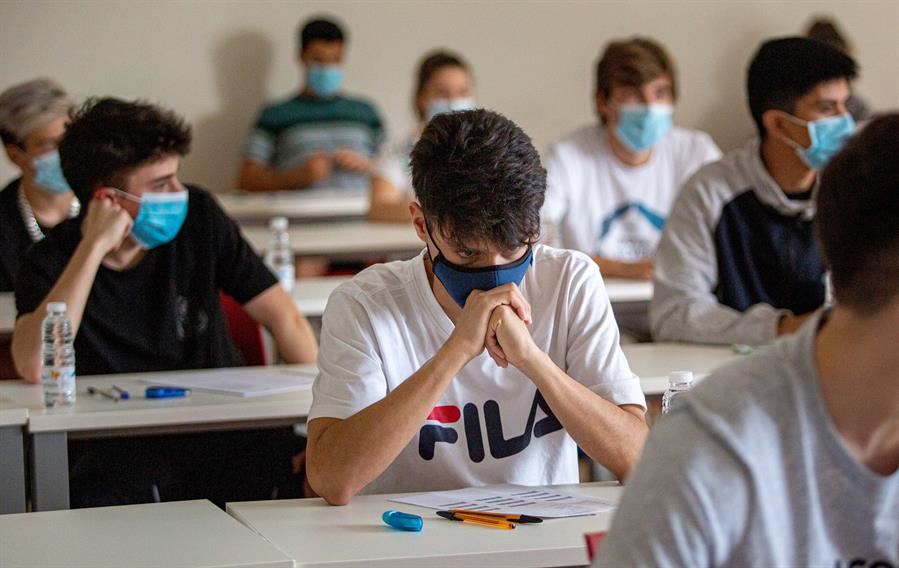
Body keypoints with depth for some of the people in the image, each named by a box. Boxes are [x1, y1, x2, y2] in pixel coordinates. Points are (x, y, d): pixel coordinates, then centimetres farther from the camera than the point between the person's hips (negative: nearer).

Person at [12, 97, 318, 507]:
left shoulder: (197, 216, 2)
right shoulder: (51, 262, -6)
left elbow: (283, 318, 4)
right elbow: (34, 368, -25)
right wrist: (94, 247, -24)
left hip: (222, 435, 3)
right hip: (120, 453, -3)